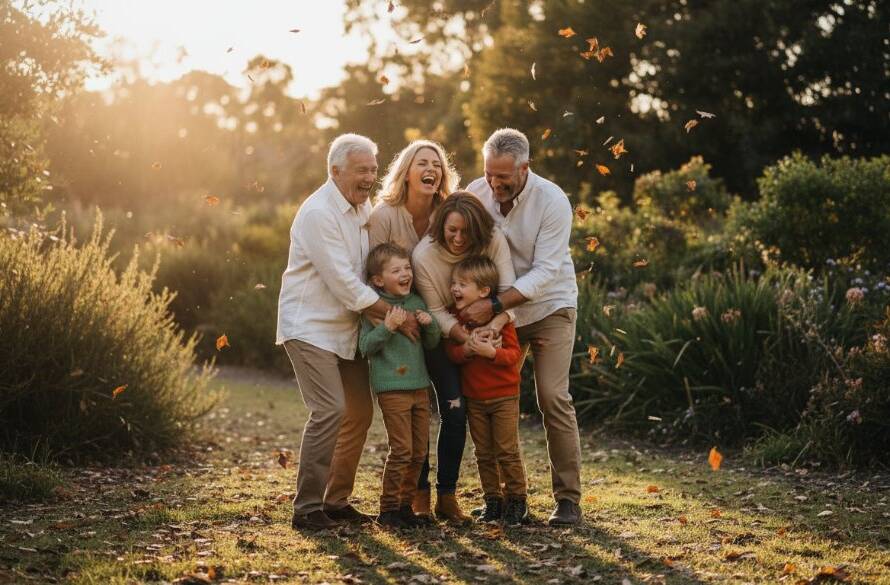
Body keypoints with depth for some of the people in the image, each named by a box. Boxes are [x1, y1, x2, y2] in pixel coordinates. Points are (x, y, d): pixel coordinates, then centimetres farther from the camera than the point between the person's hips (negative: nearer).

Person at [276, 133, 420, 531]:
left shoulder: (364, 208, 9)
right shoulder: (318, 214, -19)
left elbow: (369, 270, 16)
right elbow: (344, 283, -22)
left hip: (345, 327, 9)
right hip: (310, 327, -9)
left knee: (360, 412, 9)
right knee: (330, 410, -18)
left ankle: (336, 500, 20)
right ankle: (307, 508, -11)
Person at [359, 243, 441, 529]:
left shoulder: (417, 302, 10)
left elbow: (432, 344, 16)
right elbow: (365, 346, -11)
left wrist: (430, 325, -4)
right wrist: (387, 327, -23)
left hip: (419, 386, 7)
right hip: (391, 388, -7)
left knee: (419, 451, 9)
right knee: (401, 449, -10)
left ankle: (406, 504, 21)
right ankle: (388, 508, 1)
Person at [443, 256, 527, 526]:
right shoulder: (454, 316, 1)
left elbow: (514, 353, -13)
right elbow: (450, 352, -2)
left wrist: (492, 352, -31)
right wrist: (464, 350, -23)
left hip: (503, 395, -4)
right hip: (473, 397, 4)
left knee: (507, 451, -2)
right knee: (484, 453, 10)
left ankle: (517, 499, 9)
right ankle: (492, 501, 19)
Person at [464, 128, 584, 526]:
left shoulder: (552, 202, -20)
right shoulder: (476, 193, -9)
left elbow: (544, 272, -23)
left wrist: (493, 305, -30)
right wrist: (467, 300, -17)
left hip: (549, 307, -4)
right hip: (498, 311, 4)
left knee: (553, 397, -13)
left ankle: (568, 498, -7)